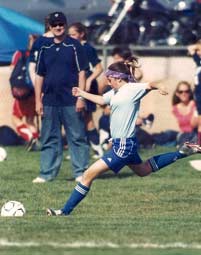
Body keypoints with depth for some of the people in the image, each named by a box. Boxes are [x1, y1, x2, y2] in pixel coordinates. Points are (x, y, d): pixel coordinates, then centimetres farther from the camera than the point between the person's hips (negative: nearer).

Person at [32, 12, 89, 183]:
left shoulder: (74, 46, 1)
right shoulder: (45, 49, 11)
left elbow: (81, 73, -2)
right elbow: (40, 76, 14)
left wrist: (81, 97, -10)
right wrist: (38, 101, 8)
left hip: (71, 102, -4)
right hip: (49, 102, 4)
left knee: (77, 137, -1)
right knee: (49, 139, 6)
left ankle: (81, 172, 3)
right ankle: (47, 173, 10)